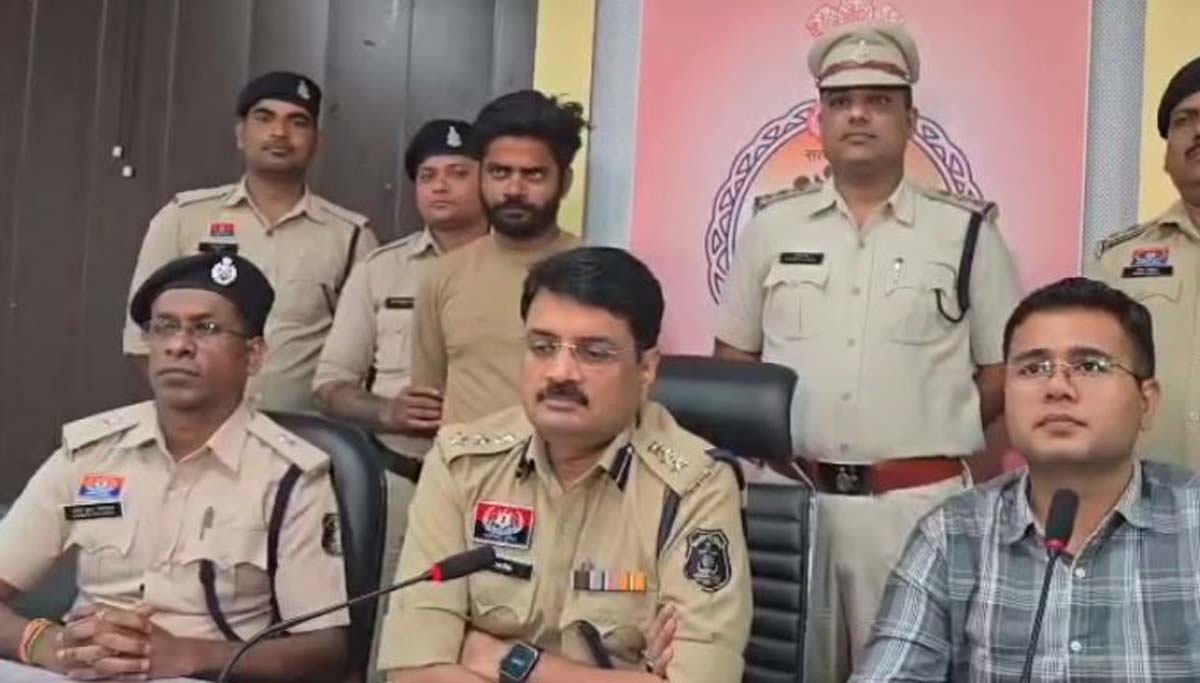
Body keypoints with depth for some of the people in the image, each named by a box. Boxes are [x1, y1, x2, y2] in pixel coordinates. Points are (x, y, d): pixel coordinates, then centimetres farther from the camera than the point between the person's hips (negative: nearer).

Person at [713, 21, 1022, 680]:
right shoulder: (772, 225, 7)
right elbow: (733, 355, 13)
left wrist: (936, 436, -2)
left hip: (918, 503, -1)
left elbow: (1004, 368, 6)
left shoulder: (967, 231, 1)